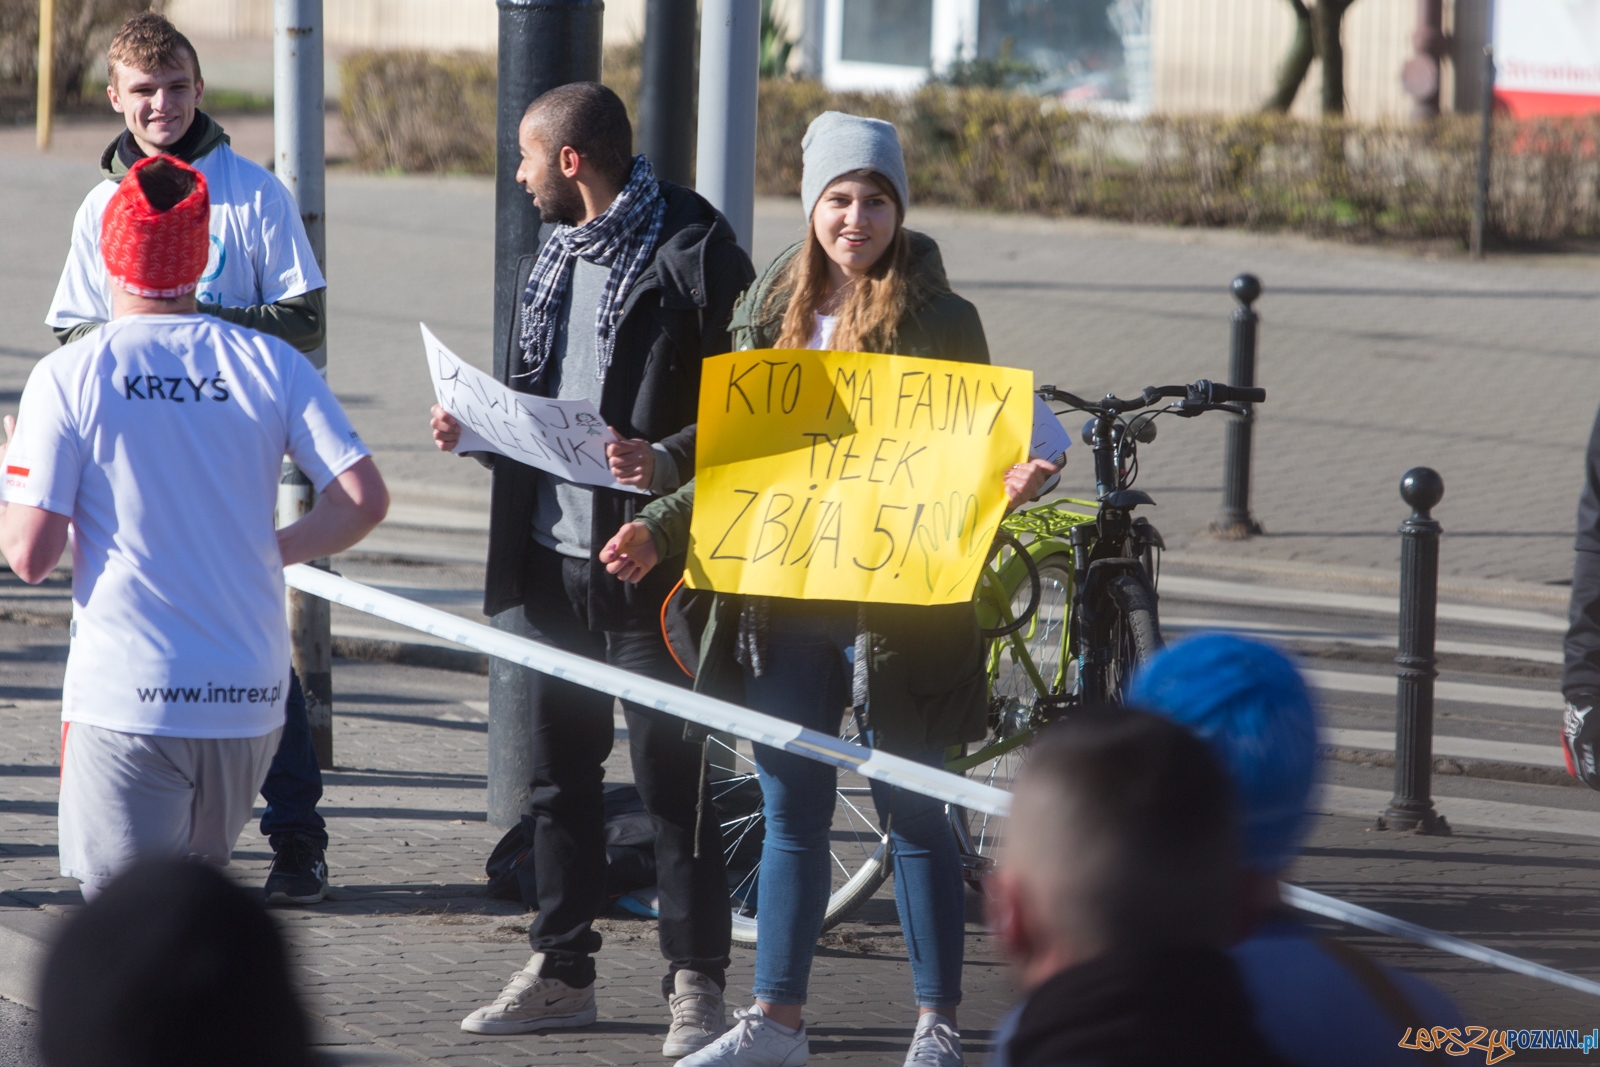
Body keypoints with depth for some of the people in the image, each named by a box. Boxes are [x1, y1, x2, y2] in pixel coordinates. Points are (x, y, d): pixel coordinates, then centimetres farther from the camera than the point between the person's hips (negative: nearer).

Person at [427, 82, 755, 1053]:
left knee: (671, 779, -4)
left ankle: (697, 983, 3)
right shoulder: (550, 260, 17)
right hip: (548, 554, 8)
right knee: (559, 773, 12)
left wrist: (671, 463, -26)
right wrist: (475, 429, 8)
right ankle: (563, 972, 21)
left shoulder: (693, 251, -10)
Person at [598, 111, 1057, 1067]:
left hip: (900, 600, -4)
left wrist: (1014, 484, -22)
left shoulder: (939, 321, -2)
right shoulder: (773, 314, 10)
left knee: (912, 810, 1)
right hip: (784, 592, 4)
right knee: (790, 808, 8)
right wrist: (660, 529, 11)